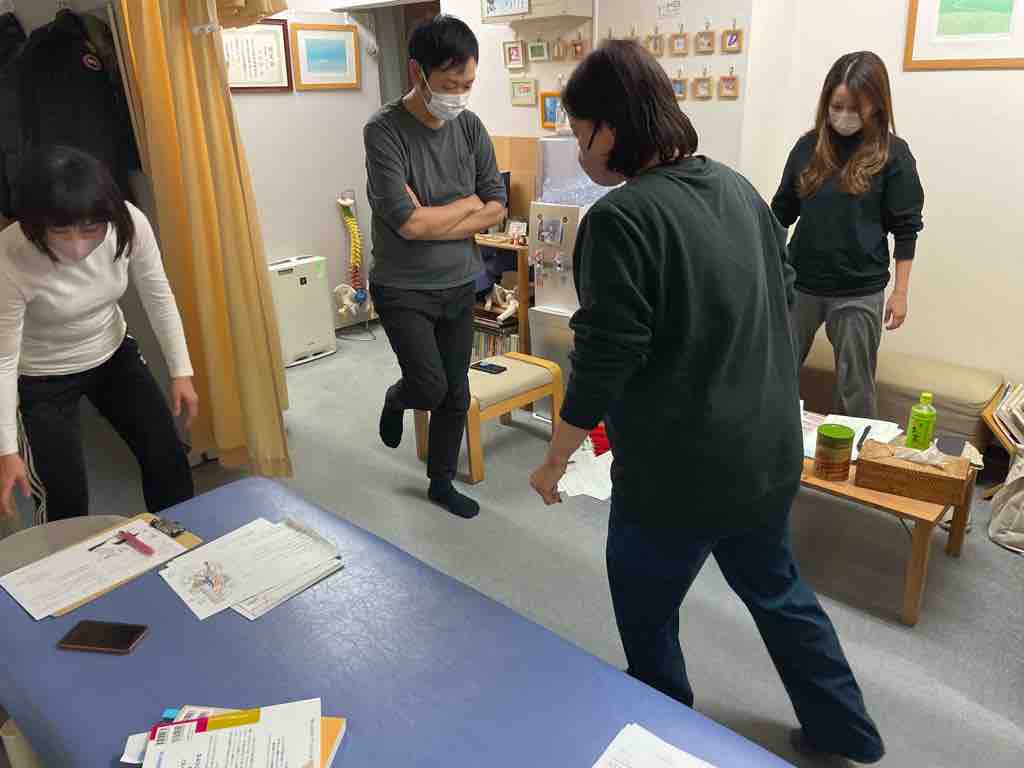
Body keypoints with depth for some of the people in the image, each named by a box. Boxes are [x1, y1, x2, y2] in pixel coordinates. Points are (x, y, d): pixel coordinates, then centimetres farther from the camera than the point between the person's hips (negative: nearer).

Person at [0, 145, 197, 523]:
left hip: (113, 354, 4)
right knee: (64, 498, -5)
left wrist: (182, 371, -8)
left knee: (168, 460, 6)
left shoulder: (130, 224, -25)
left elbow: (158, 298, -10)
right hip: (42, 378, -3)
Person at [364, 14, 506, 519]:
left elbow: (498, 207, -1)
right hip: (403, 288, -4)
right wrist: (467, 202, -9)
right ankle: (395, 400, 27)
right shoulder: (384, 132, -16)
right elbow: (408, 223, -22)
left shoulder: (470, 126, 0)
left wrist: (435, 223, -13)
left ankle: (442, 483, 30)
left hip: (460, 284, 5)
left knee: (456, 393, 10)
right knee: (430, 387, -10)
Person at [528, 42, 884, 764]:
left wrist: (554, 463, -8)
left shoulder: (621, 218, -21)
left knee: (645, 615, 18)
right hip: (769, 454, 8)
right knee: (776, 588, 28)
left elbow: (603, 363, -21)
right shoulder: (738, 187, 3)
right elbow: (783, 291, 13)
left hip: (679, 470, -8)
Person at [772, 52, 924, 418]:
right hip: (799, 282, 3)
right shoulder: (809, 146, 2)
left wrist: (900, 292, -4)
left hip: (859, 292, -3)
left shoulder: (893, 154, -5)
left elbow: (905, 229, -2)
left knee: (855, 387, 8)